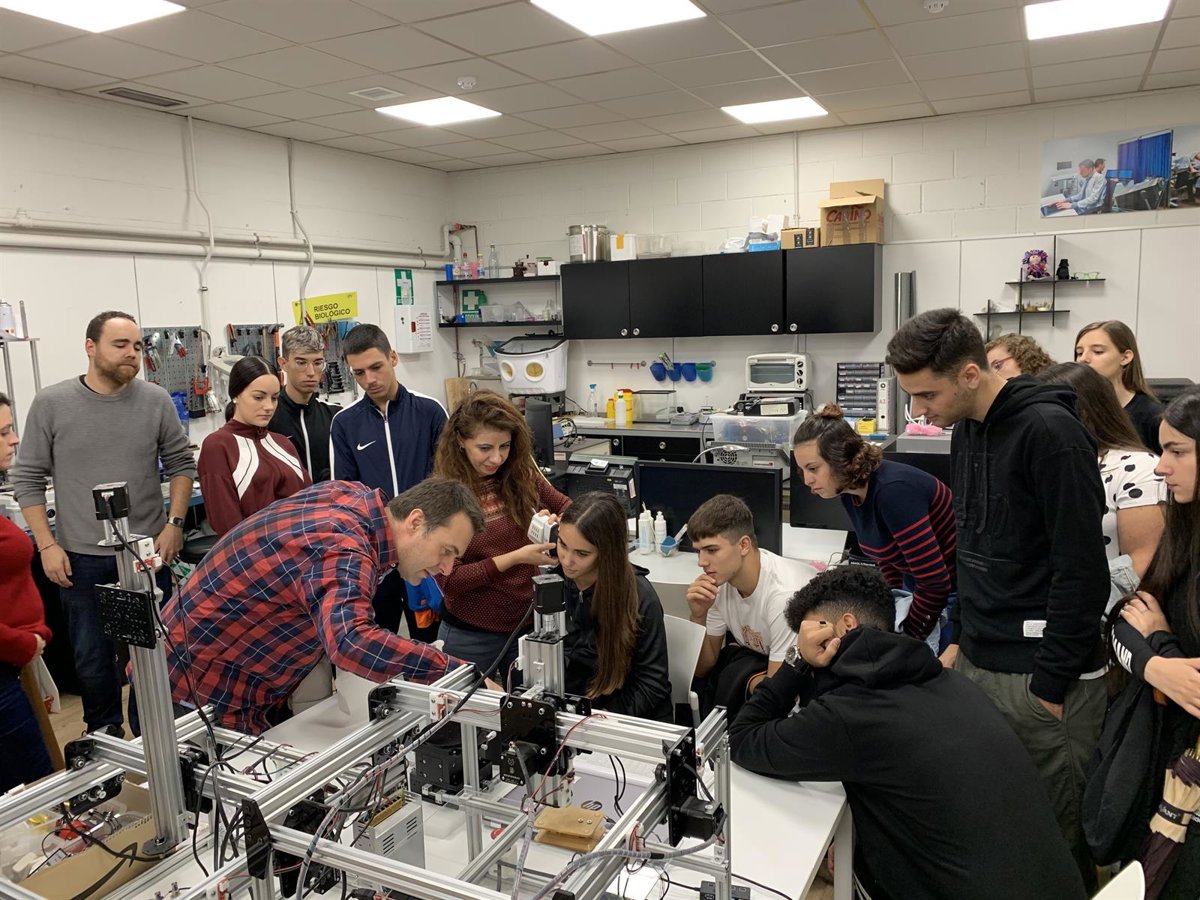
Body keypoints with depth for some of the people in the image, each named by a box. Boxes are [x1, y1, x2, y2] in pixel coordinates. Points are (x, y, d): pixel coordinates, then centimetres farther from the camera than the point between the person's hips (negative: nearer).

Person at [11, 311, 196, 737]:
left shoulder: (156, 401, -4)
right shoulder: (51, 403, -5)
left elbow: (181, 463, 5)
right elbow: (28, 479, 0)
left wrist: (174, 523, -4)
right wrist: (47, 545, -5)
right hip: (81, 558, 0)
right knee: (92, 656, 13)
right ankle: (104, 733, 35)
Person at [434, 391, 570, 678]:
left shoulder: (522, 475, -4)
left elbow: (567, 507, 10)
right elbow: (448, 580, -14)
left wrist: (557, 523, -13)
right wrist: (516, 557, -23)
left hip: (529, 624, 3)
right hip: (471, 636, -3)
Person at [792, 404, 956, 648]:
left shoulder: (892, 490, -30)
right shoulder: (850, 491, -4)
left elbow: (935, 581, -28)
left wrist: (908, 639, -18)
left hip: (952, 594, -8)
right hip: (919, 591, 8)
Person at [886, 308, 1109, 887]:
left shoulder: (1049, 431, -17)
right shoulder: (966, 431, 8)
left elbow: (1083, 571, -18)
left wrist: (1052, 686, -15)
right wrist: (963, 639, 15)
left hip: (1040, 676, -7)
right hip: (977, 664, 7)